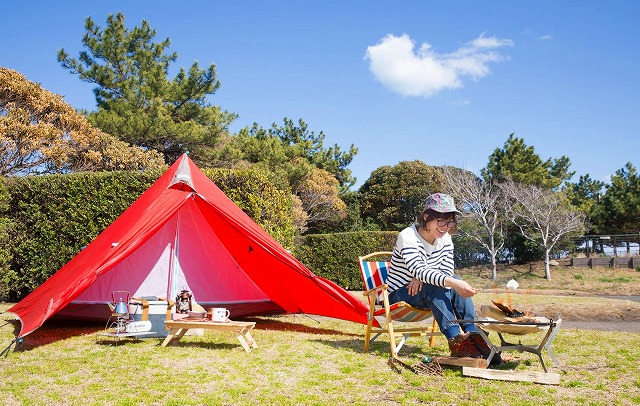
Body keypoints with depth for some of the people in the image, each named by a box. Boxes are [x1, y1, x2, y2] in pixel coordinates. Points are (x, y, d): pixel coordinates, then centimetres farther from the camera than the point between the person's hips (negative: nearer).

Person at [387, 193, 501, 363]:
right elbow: (419, 270, -38)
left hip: (425, 295, 6)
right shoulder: (408, 237, -22)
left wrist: (421, 278, -27)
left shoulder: (445, 238, 0)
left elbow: (447, 271, -9)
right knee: (435, 287, -34)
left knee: (455, 281, -21)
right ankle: (455, 339, -40)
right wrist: (452, 283, -52)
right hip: (399, 295, -6)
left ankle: (473, 335, -27)